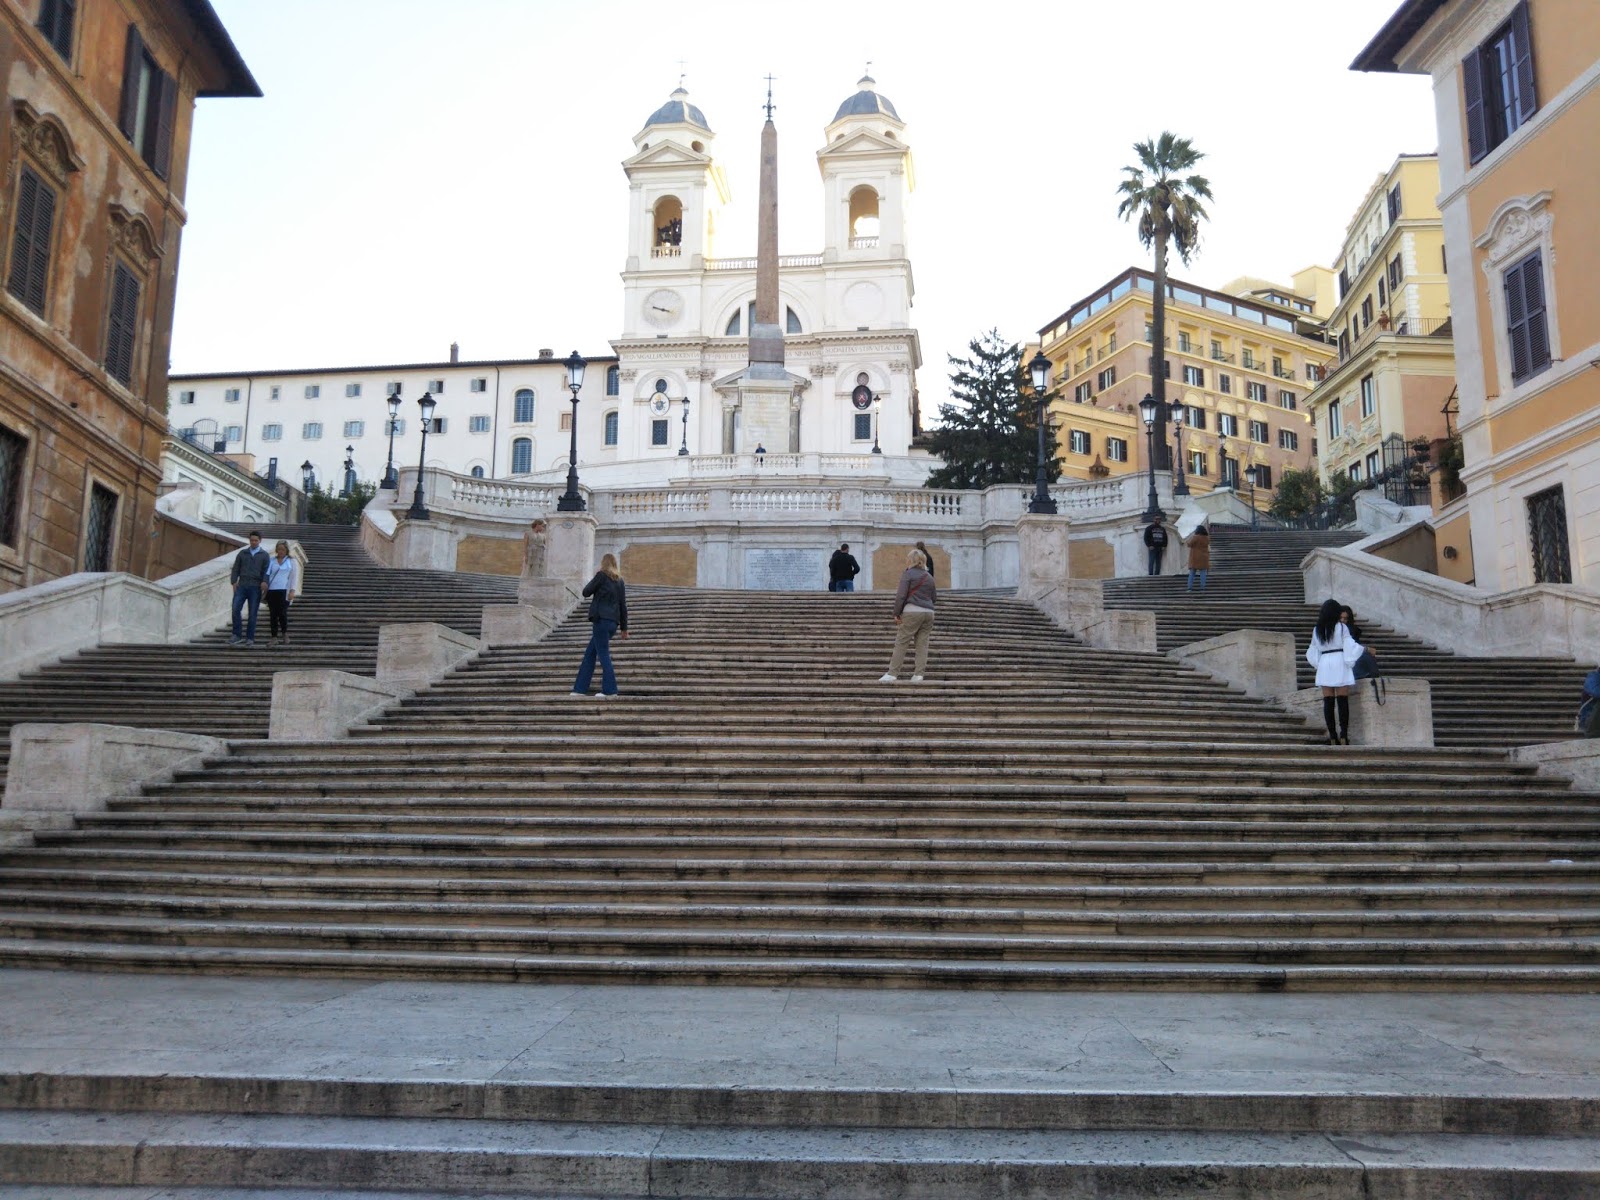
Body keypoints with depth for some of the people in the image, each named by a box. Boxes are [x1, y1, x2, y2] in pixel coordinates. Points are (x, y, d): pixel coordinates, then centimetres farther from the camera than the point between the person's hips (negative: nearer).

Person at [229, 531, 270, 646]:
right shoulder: (242, 553, 13)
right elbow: (236, 569, 11)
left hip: (255, 588, -2)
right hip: (241, 586, 2)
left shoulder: (264, 555, 8)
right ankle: (237, 635, -3)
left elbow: (266, 571, 0)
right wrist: (234, 582, -2)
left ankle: (250, 638, 6)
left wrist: (264, 582, -18)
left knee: (253, 613, -1)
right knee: (235, 609, -11)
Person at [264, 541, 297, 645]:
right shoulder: (272, 561, 14)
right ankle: (274, 637, 7)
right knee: (273, 614, 1)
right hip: (272, 590, 3)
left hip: (284, 591, -2)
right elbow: (267, 574, 17)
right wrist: (265, 585, 6)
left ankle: (284, 633, 13)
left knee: (282, 613, -10)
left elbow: (294, 577, 5)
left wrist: (292, 591, -4)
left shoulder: (291, 561, 9)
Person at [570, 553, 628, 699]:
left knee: (603, 655, -5)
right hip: (613, 622, 7)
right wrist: (624, 627, 17)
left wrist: (594, 579, 18)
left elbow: (586, 592, 3)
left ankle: (610, 691, -8)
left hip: (601, 620, -7)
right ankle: (580, 689, 13)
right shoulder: (620, 581, 13)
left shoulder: (601, 575, -5)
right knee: (589, 654, 12)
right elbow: (623, 605, 13)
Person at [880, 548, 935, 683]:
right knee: (922, 644, 6)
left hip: (912, 612, -5)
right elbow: (934, 597, 20)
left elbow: (901, 595, -8)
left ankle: (892, 673, -5)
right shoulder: (929, 577, 15)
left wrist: (896, 613, -4)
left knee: (901, 643, -3)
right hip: (929, 612, 5)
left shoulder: (908, 574, -2)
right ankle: (918, 674, 2)